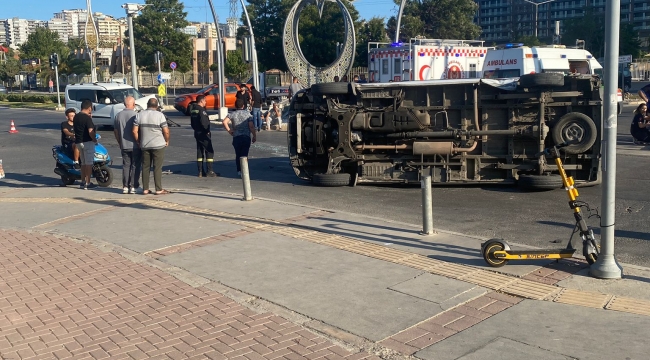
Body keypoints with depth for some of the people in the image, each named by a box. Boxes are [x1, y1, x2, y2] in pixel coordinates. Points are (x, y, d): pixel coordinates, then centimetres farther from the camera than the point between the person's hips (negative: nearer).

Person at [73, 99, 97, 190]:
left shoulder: (76, 117, 9)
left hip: (78, 142, 8)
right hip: (87, 142, -8)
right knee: (89, 163, -2)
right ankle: (87, 184, -1)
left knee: (83, 163, 17)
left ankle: (82, 182, 20)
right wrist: (95, 140, -8)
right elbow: (90, 131, -25)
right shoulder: (87, 118, -17)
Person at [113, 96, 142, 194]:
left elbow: (115, 131, 11)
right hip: (135, 145, -5)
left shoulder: (119, 115, 4)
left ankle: (125, 187, 10)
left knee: (126, 166, 11)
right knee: (135, 166, 3)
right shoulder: (135, 115, -13)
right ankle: (133, 187, 1)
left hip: (124, 146, 5)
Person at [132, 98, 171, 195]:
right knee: (157, 167, 0)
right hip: (158, 145, -3)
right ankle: (159, 189, 1)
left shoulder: (139, 115, 3)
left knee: (145, 167, 11)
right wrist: (167, 141, 4)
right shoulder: (159, 115, -8)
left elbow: (134, 131, 0)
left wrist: (138, 141, 12)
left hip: (144, 146, 4)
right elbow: (166, 131, -12)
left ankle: (145, 189, 13)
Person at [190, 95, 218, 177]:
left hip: (197, 133, 9)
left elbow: (192, 123, 17)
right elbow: (203, 122, -24)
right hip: (204, 133, -9)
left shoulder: (193, 110, 12)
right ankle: (210, 171, -5)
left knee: (200, 152, 12)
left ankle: (200, 172, 13)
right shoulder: (201, 110, -16)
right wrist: (207, 130, -13)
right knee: (209, 151, -3)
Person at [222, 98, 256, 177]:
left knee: (238, 154, 14)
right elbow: (251, 126, -6)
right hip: (246, 136, -1)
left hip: (236, 137, 1)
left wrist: (229, 131, -2)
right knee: (244, 154, 0)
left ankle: (239, 170, 16)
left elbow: (224, 122, -11)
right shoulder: (248, 114, 1)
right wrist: (254, 136, 2)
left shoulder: (232, 114, 4)